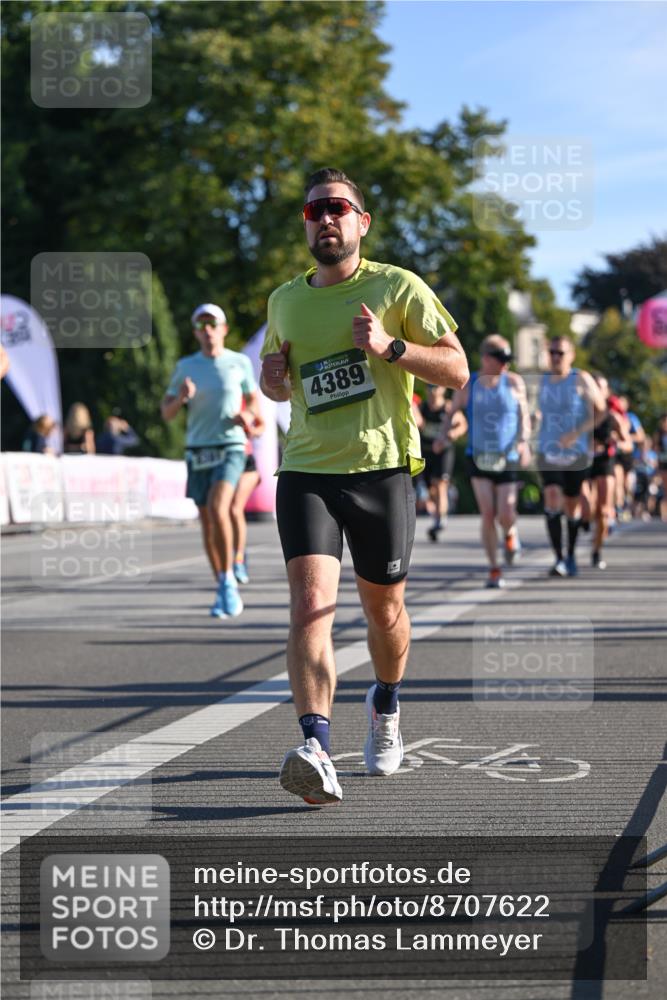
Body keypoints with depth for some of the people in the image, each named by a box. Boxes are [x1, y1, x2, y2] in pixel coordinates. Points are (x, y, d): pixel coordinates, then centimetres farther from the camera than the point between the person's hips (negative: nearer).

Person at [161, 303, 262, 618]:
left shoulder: (240, 362, 2)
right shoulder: (185, 366, 5)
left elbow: (254, 400, 15)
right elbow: (167, 412, 8)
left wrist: (248, 416, -8)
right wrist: (181, 397, -14)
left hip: (230, 448, -3)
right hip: (198, 451, 3)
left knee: (217, 509, -25)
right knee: (207, 522, 6)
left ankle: (228, 579, -14)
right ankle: (224, 592, 19)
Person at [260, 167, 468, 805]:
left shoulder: (397, 288, 0)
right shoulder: (284, 301, 12)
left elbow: (456, 371, -2)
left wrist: (390, 347, -17)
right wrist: (272, 377, 4)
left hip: (381, 469, -1)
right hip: (306, 471, 2)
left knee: (383, 608, 11)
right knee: (310, 603, -18)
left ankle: (385, 707, 42)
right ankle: (316, 752, -29)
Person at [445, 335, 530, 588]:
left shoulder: (514, 382, 2)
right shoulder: (467, 385, 1)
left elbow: (524, 415, 7)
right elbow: (452, 413, 9)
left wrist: (524, 441, -10)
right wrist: (450, 430, -12)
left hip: (507, 457, 0)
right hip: (479, 456, 0)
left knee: (506, 515, -8)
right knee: (487, 514, -9)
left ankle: (510, 534, 31)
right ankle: (494, 570, 2)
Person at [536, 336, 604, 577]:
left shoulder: (582, 380, -6)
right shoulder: (543, 381, 8)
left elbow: (601, 411, -9)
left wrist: (577, 433, -19)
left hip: (577, 454, -2)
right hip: (549, 454, 2)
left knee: (572, 506, 8)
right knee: (552, 503, -17)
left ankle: (571, 557, 28)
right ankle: (559, 559, -20)